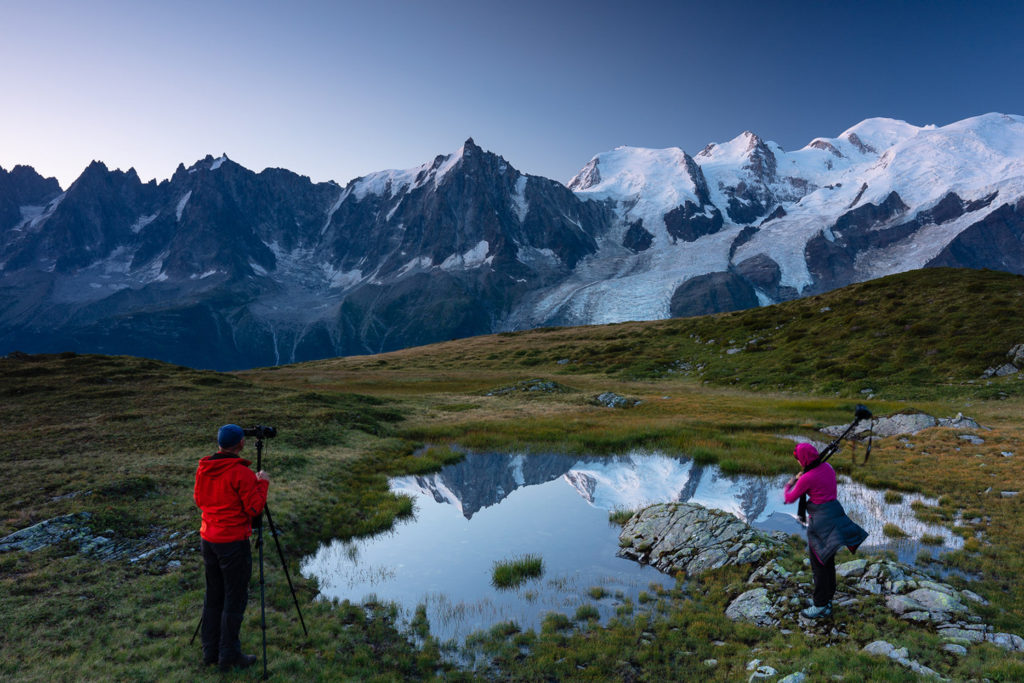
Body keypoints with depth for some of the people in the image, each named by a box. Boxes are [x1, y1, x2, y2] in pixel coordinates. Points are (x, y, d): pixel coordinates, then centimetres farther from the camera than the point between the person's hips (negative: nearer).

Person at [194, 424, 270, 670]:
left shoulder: (203, 469, 2)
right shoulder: (241, 473, -20)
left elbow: (199, 500, 15)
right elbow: (254, 508, -17)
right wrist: (262, 483, -3)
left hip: (208, 539, 7)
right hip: (233, 542, -7)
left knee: (213, 595, 17)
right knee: (235, 599, 4)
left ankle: (211, 651, 26)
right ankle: (229, 655, 11)